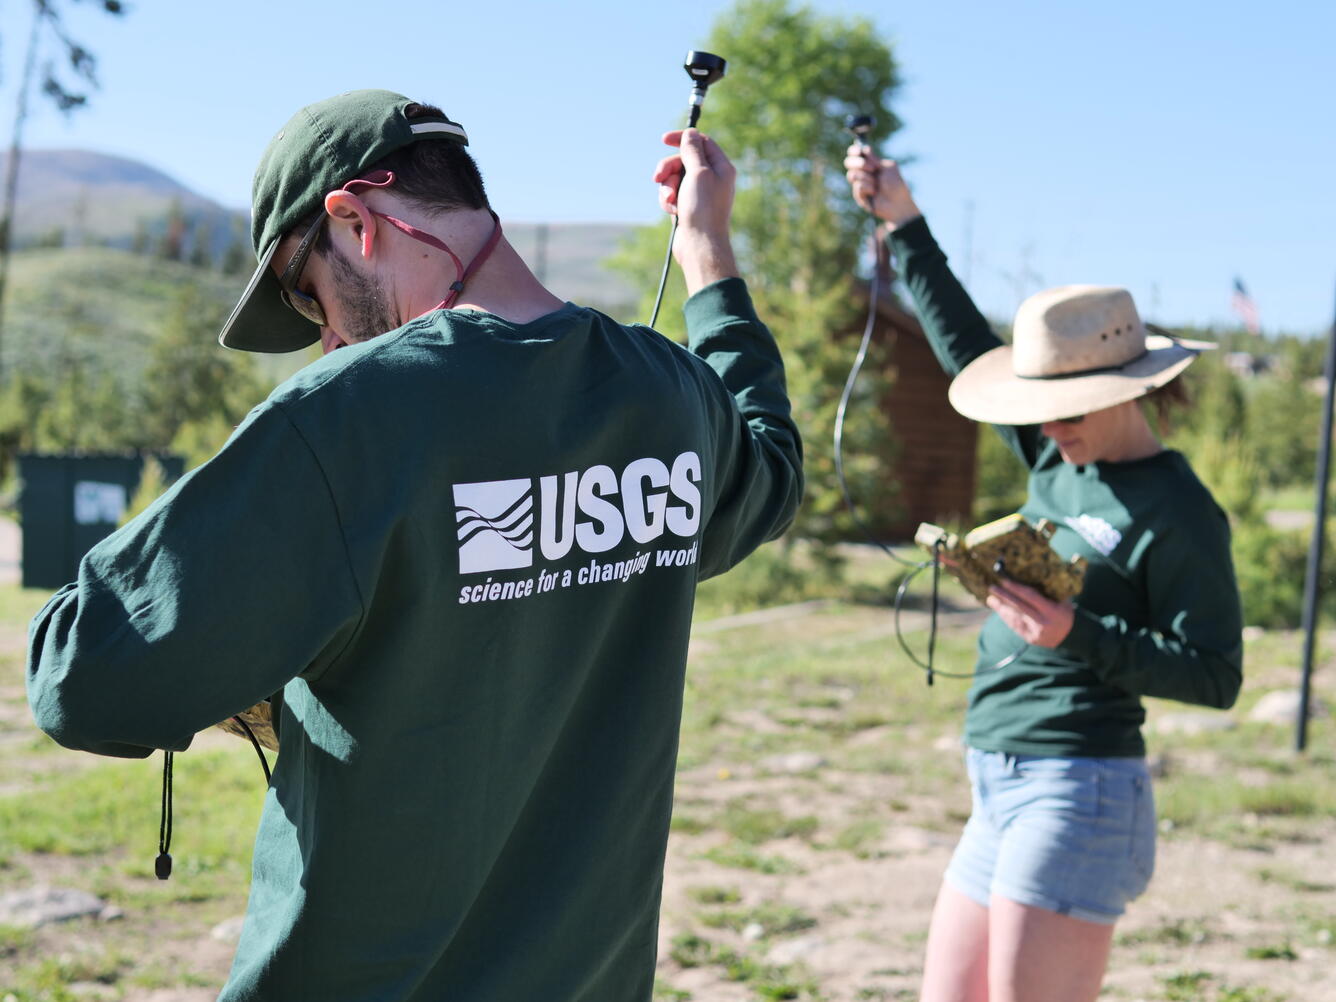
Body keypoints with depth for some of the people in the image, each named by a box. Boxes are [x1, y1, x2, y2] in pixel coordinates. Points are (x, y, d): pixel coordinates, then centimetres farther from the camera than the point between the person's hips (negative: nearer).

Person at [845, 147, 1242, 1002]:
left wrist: (1079, 635, -24)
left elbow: (1217, 675, -13)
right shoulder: (1062, 460, 10)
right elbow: (968, 347, 20)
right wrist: (905, 224, 20)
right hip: (1003, 793, 9)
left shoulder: (1177, 512, -11)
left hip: (1078, 793, -8)